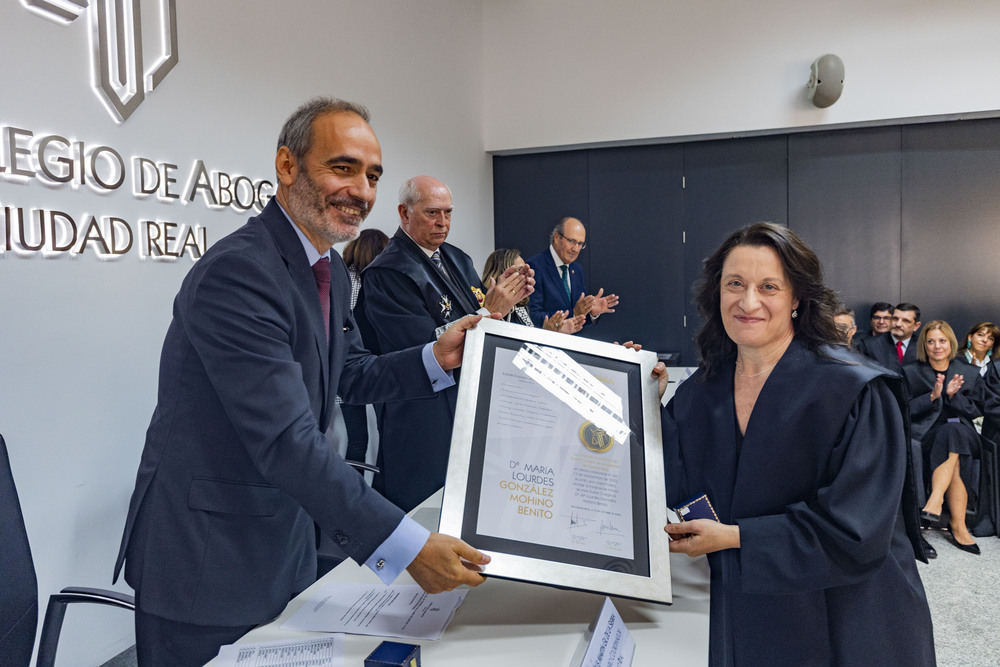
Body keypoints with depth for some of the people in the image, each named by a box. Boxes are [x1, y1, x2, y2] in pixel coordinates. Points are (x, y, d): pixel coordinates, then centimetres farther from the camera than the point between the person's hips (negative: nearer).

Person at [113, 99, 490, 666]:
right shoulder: (237, 272, -26)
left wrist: (436, 358, -4)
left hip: (287, 541, 9)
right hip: (206, 560, -8)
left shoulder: (331, 271, 4)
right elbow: (286, 441, -31)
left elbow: (352, 375, 14)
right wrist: (406, 545, -31)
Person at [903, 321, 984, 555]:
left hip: (962, 431, 1)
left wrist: (952, 395, -9)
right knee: (956, 459, -33)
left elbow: (976, 411, 9)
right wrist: (932, 396, -14)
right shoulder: (910, 372, 8)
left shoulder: (970, 373, 13)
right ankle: (958, 526, -32)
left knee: (953, 433, -37)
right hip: (926, 432, -1)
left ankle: (934, 502, -38)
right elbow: (905, 410, 2)